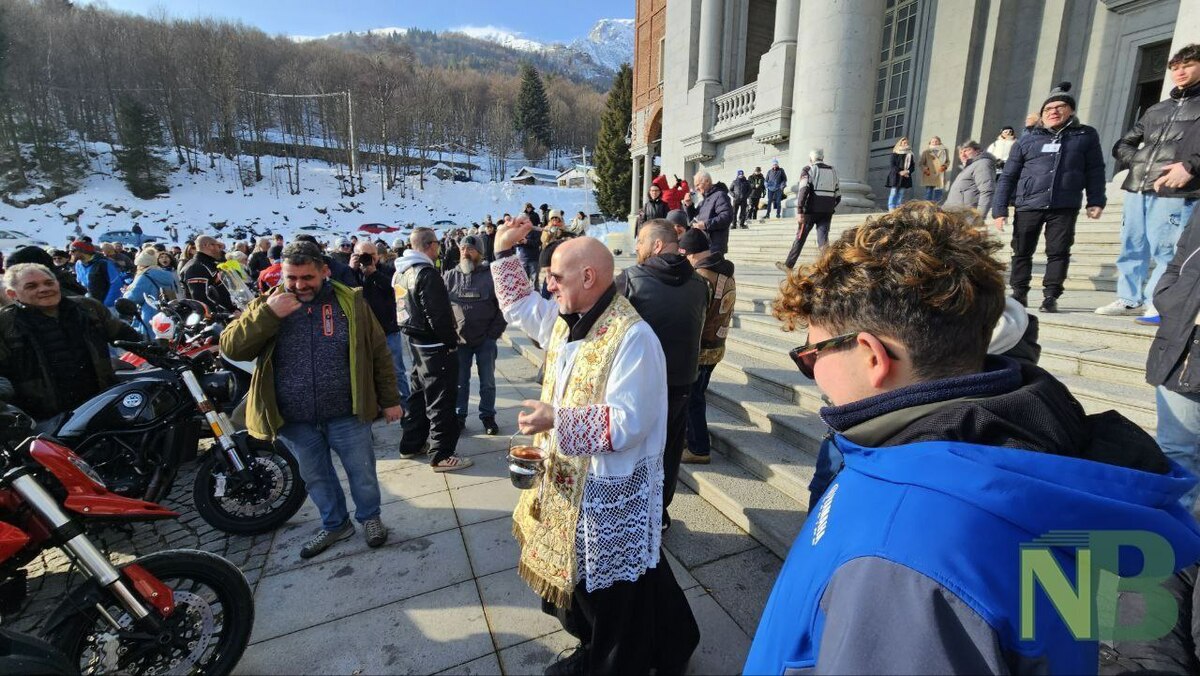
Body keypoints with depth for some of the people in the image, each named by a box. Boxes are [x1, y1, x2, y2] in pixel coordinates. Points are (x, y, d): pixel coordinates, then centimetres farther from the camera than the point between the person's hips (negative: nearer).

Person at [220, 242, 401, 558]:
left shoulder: (350, 301, -4)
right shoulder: (267, 305, 1)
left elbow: (378, 352, 0)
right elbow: (231, 347, -10)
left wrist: (389, 399, 0)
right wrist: (268, 315, -23)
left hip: (346, 414, -2)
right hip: (295, 420, 2)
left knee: (362, 472, 12)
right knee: (316, 478, 18)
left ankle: (369, 517, 37)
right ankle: (335, 524, 40)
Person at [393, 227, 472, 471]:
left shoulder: (400, 273, 9)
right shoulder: (426, 273, -20)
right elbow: (438, 315, -23)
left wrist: (417, 332, 18)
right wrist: (452, 341, -13)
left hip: (415, 342, 10)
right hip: (435, 346, -10)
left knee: (418, 394, 20)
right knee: (441, 400, -1)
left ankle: (411, 444, 32)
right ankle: (442, 455, 6)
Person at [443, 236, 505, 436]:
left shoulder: (491, 275, -5)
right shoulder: (450, 276, 2)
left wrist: (494, 331, -7)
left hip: (485, 339, -2)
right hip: (459, 339, 2)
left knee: (488, 382, 8)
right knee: (460, 381, 12)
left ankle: (488, 416, 23)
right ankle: (459, 416, 27)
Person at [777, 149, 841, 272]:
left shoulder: (808, 170, 1)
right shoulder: (833, 171, 16)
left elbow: (803, 190, -15)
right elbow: (838, 196, 16)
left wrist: (799, 211, -18)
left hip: (811, 211, -3)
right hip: (827, 213, 4)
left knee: (800, 238, 8)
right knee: (823, 241, 0)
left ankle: (788, 266, 19)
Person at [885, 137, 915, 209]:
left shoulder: (910, 154, 17)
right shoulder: (895, 153, 3)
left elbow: (912, 166, 12)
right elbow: (893, 164, -5)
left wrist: (908, 171, -8)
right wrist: (900, 172, -17)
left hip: (905, 177, 4)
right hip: (895, 176, -4)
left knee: (902, 193, 0)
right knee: (894, 192, -9)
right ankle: (891, 208, -12)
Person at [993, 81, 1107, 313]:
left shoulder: (1086, 136, 12)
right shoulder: (1027, 140, 10)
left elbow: (1095, 171, 12)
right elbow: (1008, 176, 7)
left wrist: (1096, 201, 3)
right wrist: (1000, 209, -1)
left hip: (1065, 207, 0)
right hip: (1028, 206, 1)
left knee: (1058, 252, -3)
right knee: (1021, 251, 5)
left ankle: (1050, 296, 3)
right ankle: (1019, 293, 16)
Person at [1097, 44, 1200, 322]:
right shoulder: (1156, 109, 21)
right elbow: (1122, 145, 23)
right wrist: (1139, 162, 4)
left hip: (1175, 192, -5)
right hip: (1137, 188, 5)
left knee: (1164, 251, -6)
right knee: (1131, 247, 7)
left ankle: (1157, 306, -1)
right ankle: (1129, 299, 16)